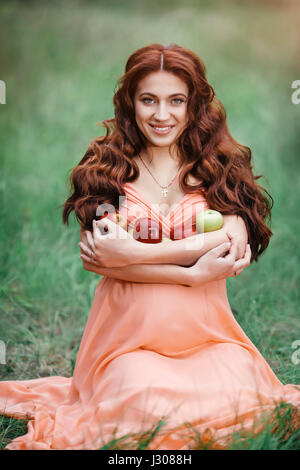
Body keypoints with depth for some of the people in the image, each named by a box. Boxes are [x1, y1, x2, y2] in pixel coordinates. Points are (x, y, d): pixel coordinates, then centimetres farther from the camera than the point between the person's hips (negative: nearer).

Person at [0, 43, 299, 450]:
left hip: (207, 333, 1)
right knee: (151, 412, -28)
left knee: (238, 409, -26)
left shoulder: (220, 164, 8)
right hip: (131, 333, 0)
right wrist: (193, 273, -15)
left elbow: (235, 238, -10)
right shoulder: (105, 165, 6)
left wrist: (133, 252, -12)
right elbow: (96, 258, -8)